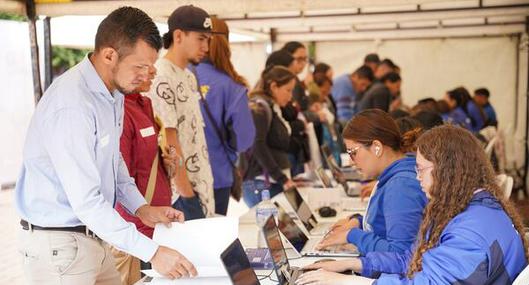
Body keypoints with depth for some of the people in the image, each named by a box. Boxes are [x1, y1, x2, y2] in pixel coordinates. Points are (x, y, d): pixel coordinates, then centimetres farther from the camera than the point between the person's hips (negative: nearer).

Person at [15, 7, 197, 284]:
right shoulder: (71, 105, -26)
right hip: (58, 243, -8)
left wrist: (141, 208, 4)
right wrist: (152, 252, -28)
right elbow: (85, 201, -28)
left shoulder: (114, 92, 4)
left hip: (94, 236, 8)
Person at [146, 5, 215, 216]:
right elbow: (169, 141, -17)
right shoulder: (161, 79, -14)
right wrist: (187, 194, -16)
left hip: (202, 186, 9)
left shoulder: (189, 77, 14)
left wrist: (202, 188, 14)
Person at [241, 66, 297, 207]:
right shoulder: (260, 107, -7)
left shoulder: (274, 109, 19)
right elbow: (258, 146, -16)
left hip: (275, 183, 8)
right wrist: (282, 179, -17)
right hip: (261, 184, -8)